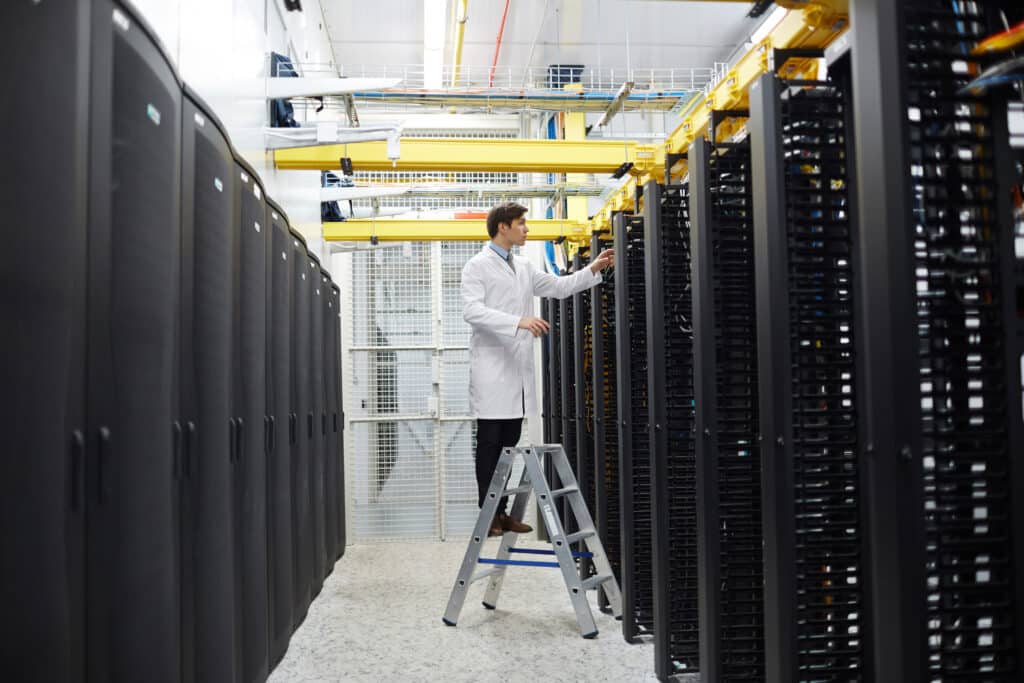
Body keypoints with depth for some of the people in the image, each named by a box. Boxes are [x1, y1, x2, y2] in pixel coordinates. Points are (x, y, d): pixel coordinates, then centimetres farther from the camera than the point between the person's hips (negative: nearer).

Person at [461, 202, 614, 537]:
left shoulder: (524, 267, 16)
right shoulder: (477, 266, -5)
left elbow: (559, 287, 21)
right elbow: (472, 311, -18)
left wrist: (593, 269, 9)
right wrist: (519, 321, -28)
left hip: (518, 369, 7)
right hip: (492, 370, -7)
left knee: (509, 444, 10)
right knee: (490, 444, -1)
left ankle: (502, 511, 18)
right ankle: (488, 515, 7)